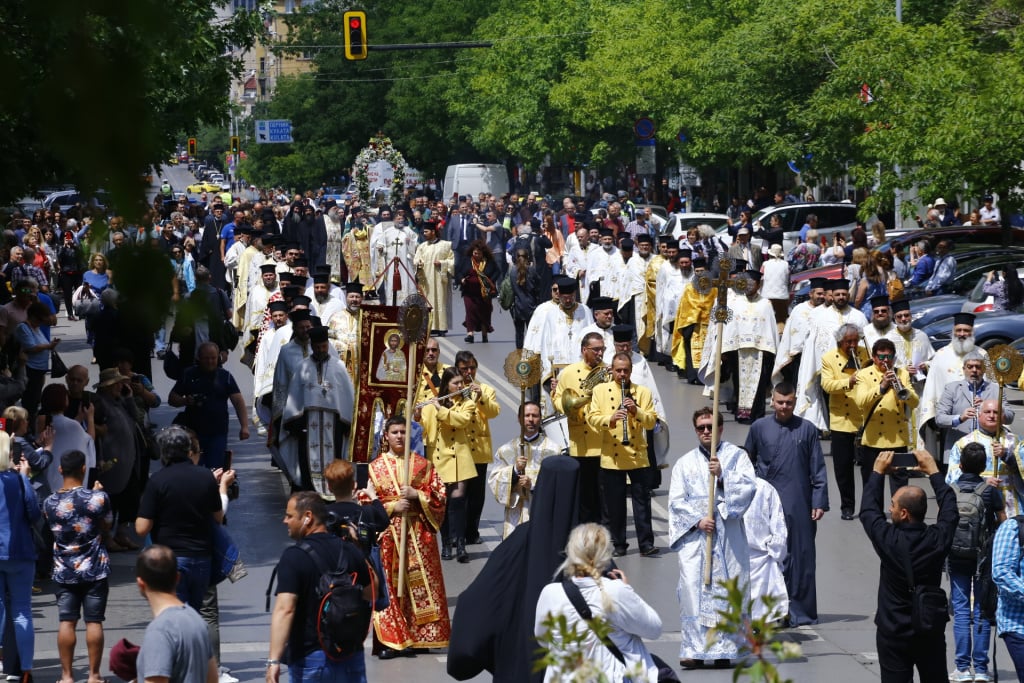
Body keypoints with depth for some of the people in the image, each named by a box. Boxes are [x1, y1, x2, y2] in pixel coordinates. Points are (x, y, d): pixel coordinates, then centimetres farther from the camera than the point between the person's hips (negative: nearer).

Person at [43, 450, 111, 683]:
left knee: (66, 622, 5)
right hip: (95, 569, -2)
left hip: (64, 571, 2)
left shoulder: (50, 503, -6)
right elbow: (106, 526, 3)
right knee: (94, 622, 3)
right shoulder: (98, 498, -13)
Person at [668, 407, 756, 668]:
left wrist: (723, 475, -17)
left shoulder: (736, 456, 10)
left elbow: (748, 488, -4)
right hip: (694, 536, 1)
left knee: (727, 588, -3)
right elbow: (676, 501, 6)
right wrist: (698, 520, -9)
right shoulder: (685, 463, 14)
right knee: (693, 586, -11)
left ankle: (724, 648, 3)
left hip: (728, 535, 0)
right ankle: (693, 649, -13)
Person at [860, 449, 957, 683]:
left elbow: (868, 510, -2)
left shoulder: (889, 541, -20)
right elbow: (949, 508, 6)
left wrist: (878, 472, 9)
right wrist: (933, 471, 15)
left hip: (894, 634, -3)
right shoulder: (937, 540, -14)